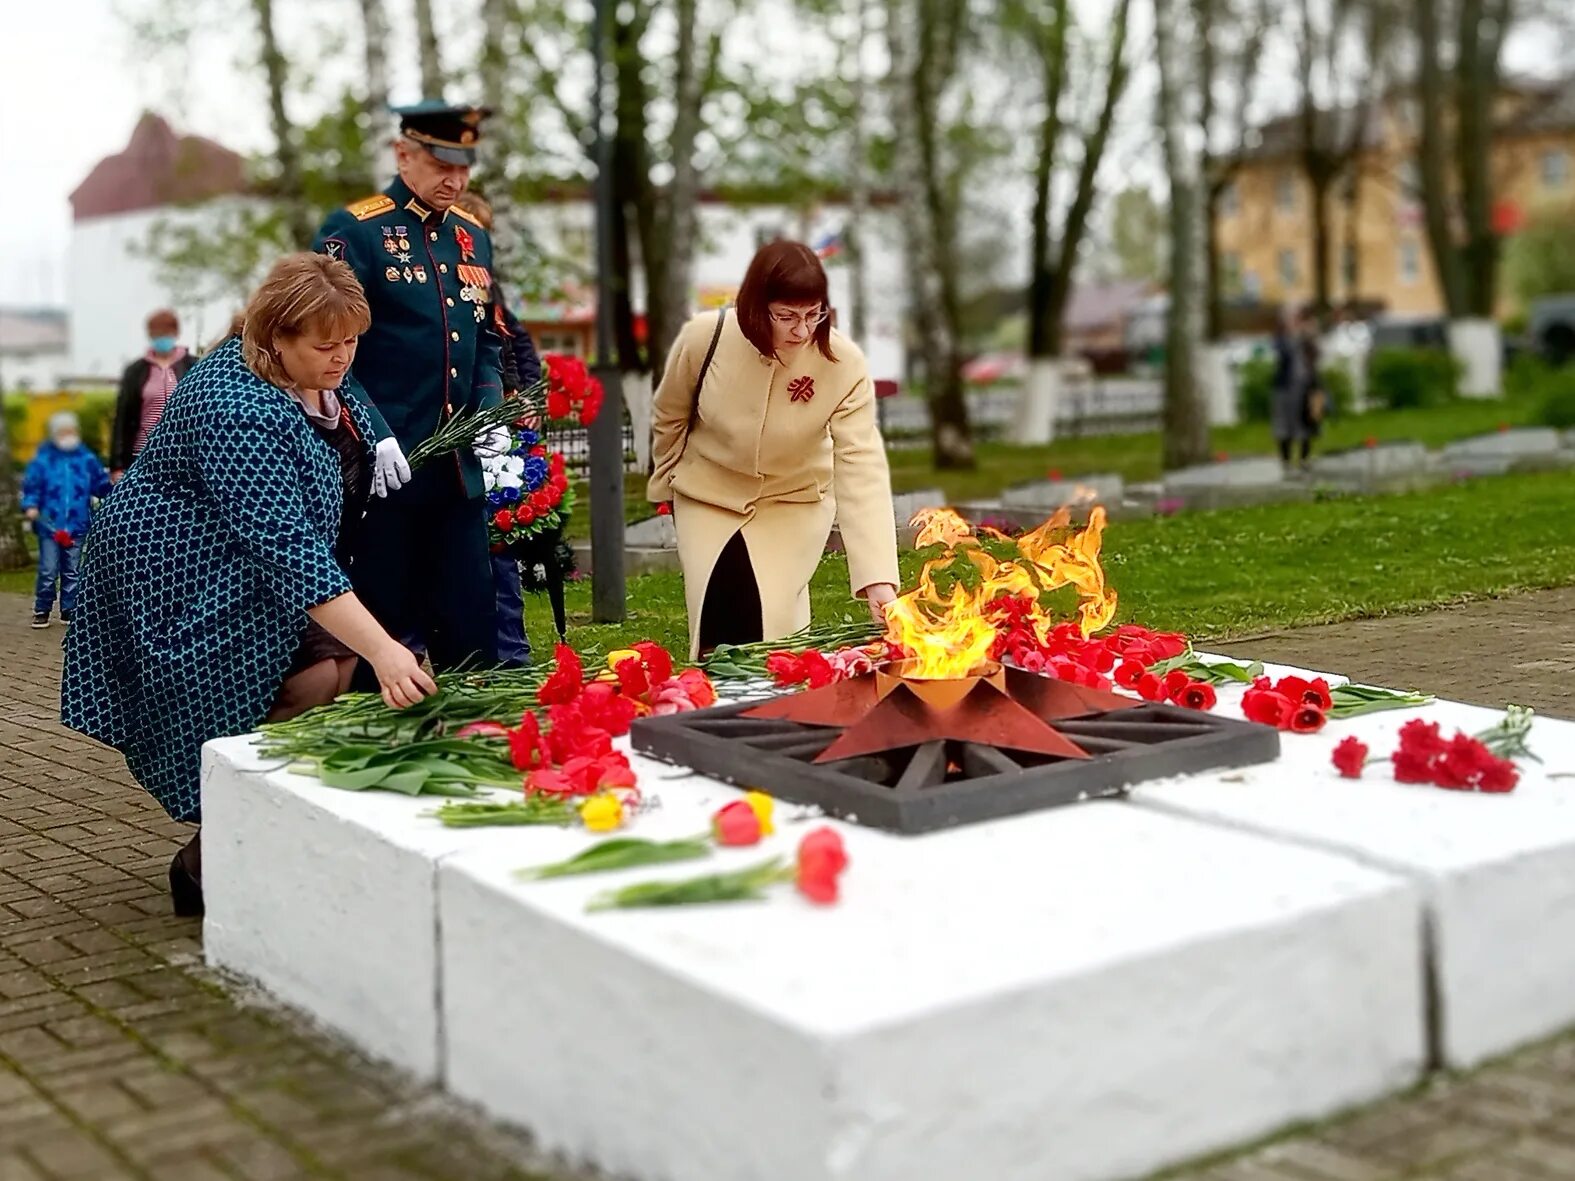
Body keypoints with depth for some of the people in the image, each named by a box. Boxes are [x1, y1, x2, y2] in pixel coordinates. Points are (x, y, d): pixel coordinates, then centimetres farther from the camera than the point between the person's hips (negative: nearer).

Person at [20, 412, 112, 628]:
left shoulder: (87, 459, 4)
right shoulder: (43, 460, -2)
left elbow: (102, 484, 7)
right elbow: (31, 485, -2)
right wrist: (30, 505, -15)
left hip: (77, 527, 2)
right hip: (50, 526, -2)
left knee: (72, 572, 10)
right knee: (48, 571, -1)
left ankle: (69, 610, 18)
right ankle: (42, 610, 8)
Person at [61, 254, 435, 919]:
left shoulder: (319, 372, -4)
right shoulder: (237, 409, -33)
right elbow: (286, 547, -41)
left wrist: (376, 450, -2)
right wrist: (382, 651, -46)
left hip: (250, 571, 9)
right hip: (182, 580, -9)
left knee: (330, 668, -6)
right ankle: (206, 865, 9)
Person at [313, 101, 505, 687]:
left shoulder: (474, 236, 13)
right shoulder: (354, 231, -5)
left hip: (460, 468, 6)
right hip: (385, 465, -6)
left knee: (470, 632, 9)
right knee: (380, 625, 2)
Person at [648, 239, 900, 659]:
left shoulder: (844, 365, -27)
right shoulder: (703, 338, -24)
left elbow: (862, 468, -32)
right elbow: (668, 418, -4)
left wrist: (878, 577, -40)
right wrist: (667, 484, 11)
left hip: (794, 501, -1)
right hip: (708, 497, 1)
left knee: (773, 622, -14)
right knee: (714, 620, -9)